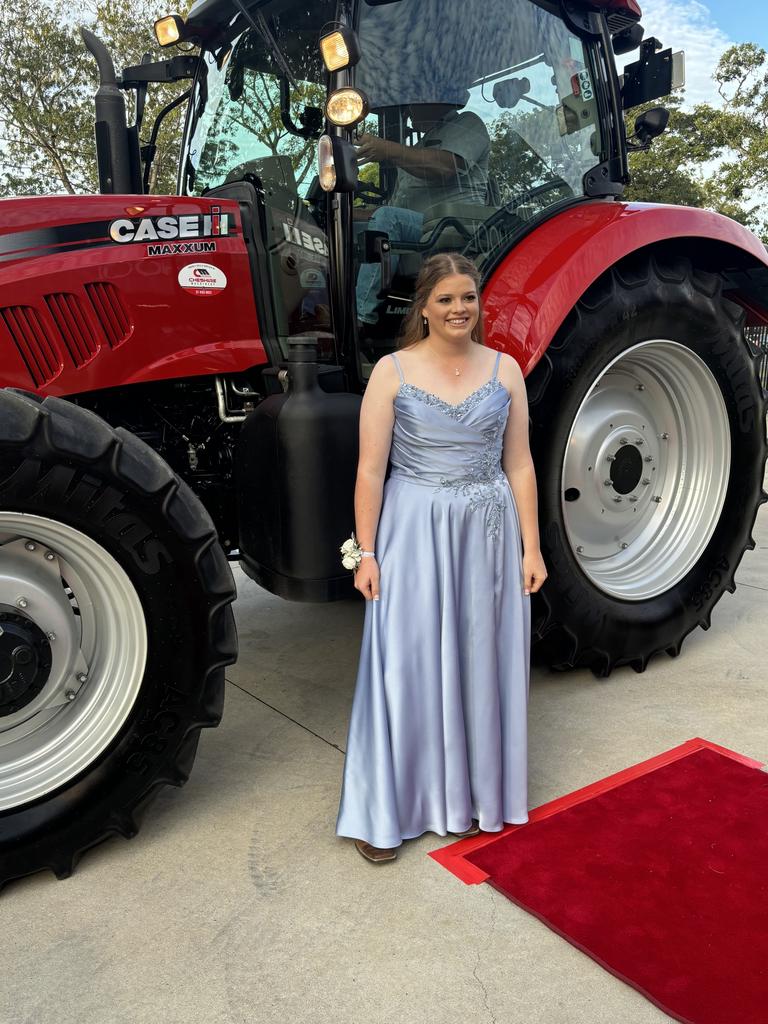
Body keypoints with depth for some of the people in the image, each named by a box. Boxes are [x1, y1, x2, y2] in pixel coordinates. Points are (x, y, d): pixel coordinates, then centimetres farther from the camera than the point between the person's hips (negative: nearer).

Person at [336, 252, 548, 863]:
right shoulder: (393, 371, -3)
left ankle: (477, 794, 30)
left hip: (489, 535, 3)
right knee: (409, 667, 1)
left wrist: (531, 547, 1)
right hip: (414, 533, -2)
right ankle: (385, 811, 16)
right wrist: (366, 552, -8)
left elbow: (519, 464, 5)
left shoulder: (504, 370, 4)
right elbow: (371, 469, -4)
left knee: (481, 664, 11)